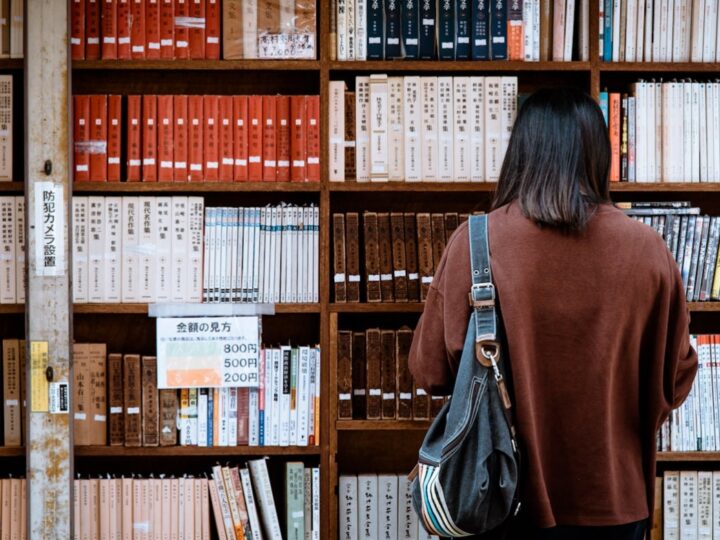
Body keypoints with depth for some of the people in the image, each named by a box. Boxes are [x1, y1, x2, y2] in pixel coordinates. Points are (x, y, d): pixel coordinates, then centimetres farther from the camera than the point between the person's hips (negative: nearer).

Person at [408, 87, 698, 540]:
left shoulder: (475, 243, -14)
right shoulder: (648, 250, -10)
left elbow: (432, 370, -5)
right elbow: (676, 381, 1)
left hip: (508, 498, -1)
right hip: (613, 499, 1)